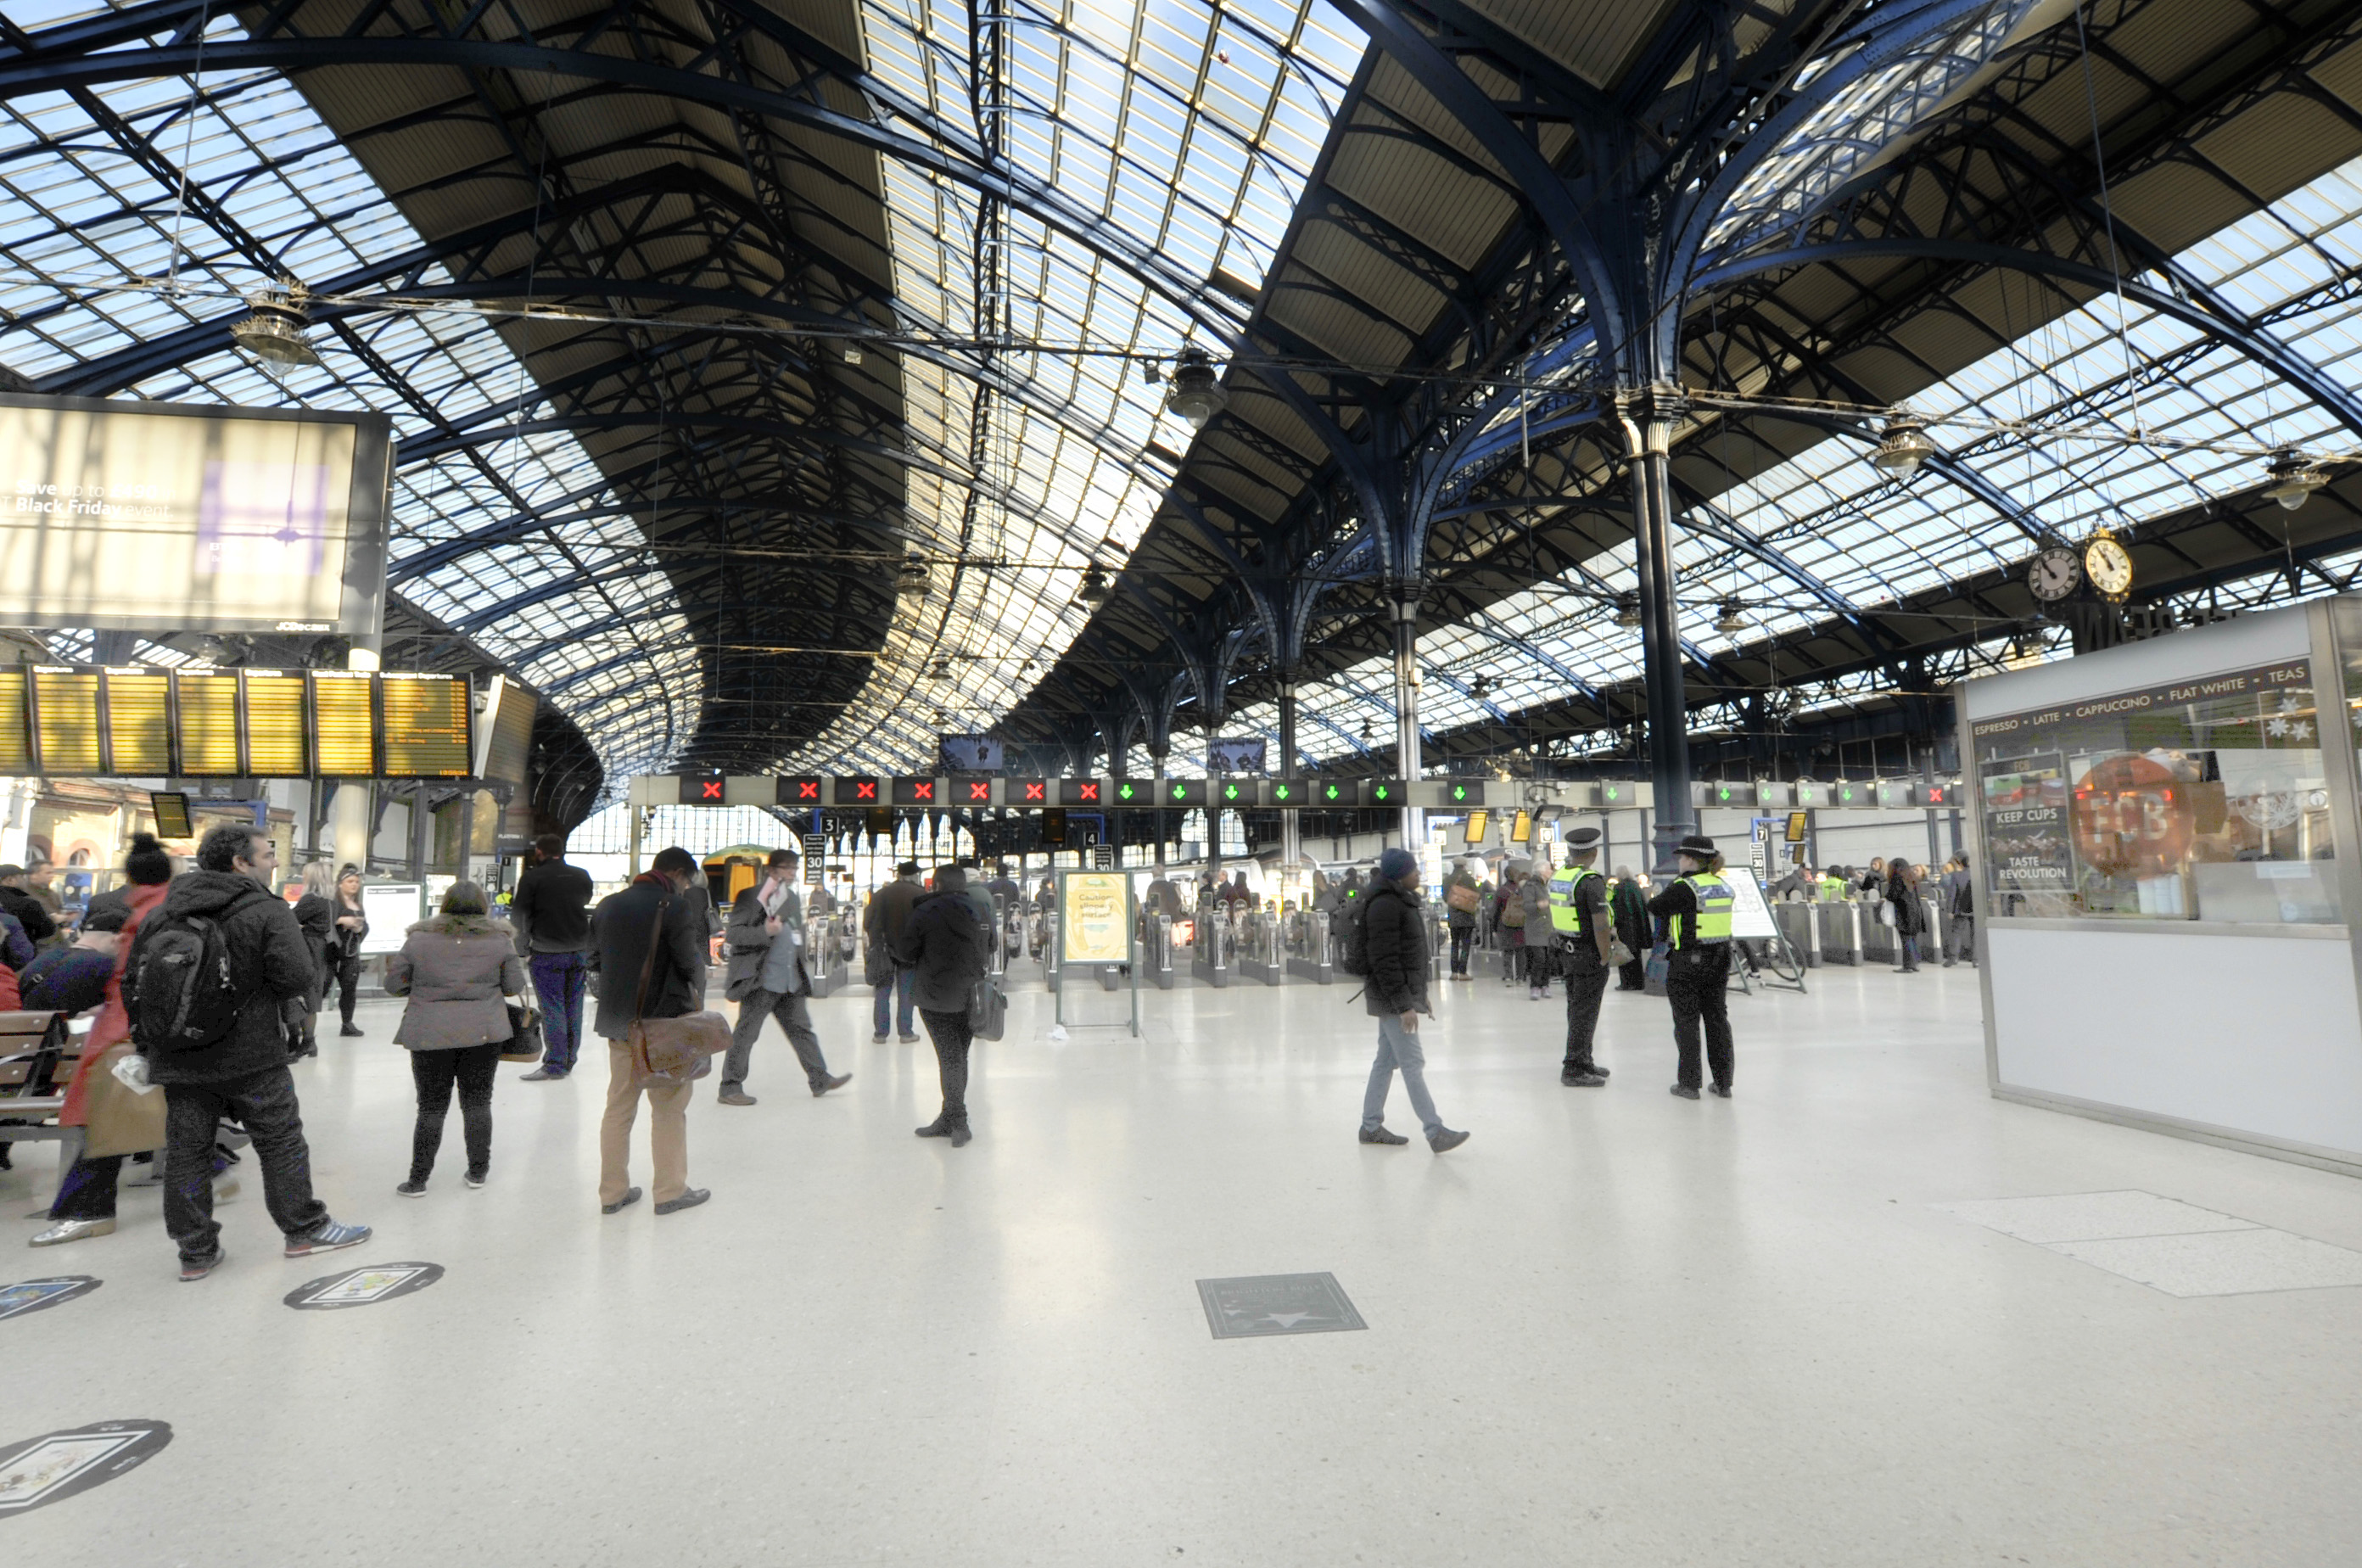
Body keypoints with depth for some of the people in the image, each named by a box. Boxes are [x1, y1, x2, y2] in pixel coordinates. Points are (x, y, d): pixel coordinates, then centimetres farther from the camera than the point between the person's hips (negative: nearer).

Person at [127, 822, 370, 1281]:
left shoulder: (162, 912, 8)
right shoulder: (267, 910, -12)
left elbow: (133, 980, 12)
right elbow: (299, 977, -21)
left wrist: (146, 1044, 19)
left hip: (178, 1059, 6)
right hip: (250, 1056, -5)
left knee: (186, 1149, 12)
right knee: (281, 1140, 7)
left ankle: (196, 1251, 18)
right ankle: (304, 1229, 16)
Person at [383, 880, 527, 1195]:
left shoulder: (419, 939, -1)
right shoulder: (499, 940, 0)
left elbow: (394, 986, 4)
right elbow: (515, 987, 2)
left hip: (430, 1035, 0)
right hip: (484, 1032, 0)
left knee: (431, 1107, 9)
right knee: (477, 1102, 11)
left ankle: (418, 1180, 13)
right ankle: (478, 1171, 20)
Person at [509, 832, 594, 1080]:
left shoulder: (532, 877, -7)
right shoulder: (582, 876, 6)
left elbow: (519, 916, -4)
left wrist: (523, 949, 7)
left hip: (547, 953, -5)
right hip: (579, 951, 5)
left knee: (552, 1009, 0)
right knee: (573, 1007, 12)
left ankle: (555, 1065, 2)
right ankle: (570, 1059, 21)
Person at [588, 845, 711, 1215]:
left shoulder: (608, 905, 8)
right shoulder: (675, 906, -14)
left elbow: (595, 959, 13)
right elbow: (691, 962, -14)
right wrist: (696, 997, 3)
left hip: (617, 1022, 6)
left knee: (618, 1106, 15)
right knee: (669, 1107, 5)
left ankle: (613, 1192, 23)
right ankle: (670, 1191, 13)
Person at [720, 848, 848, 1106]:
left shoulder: (793, 899, 16)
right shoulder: (750, 896, -7)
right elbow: (733, 934, -13)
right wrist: (766, 932, -23)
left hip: (791, 982, 7)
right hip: (761, 981, -7)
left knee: (802, 1030, 10)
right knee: (745, 1034, 2)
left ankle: (820, 1079, 16)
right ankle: (730, 1087, 13)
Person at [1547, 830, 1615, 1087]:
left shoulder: (1557, 879, 7)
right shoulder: (1591, 881, -19)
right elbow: (1601, 926, -21)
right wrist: (1604, 958, -12)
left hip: (1567, 952, 8)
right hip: (1588, 954, -8)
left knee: (1576, 1009, 17)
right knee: (1585, 1013, -1)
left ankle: (1583, 1061, 29)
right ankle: (1574, 1070, 3)